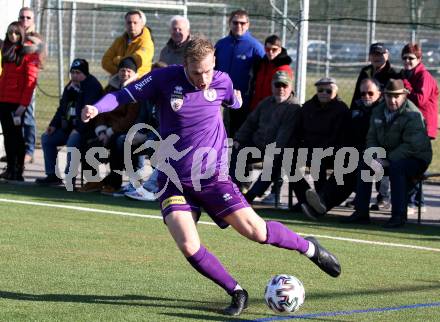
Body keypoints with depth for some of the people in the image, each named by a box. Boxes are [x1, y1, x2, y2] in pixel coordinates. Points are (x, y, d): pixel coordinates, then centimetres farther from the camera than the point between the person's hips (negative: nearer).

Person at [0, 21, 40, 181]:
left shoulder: (28, 53, -7)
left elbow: (31, 80, -12)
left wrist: (24, 103, -18)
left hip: (17, 102, -7)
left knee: (16, 135, -5)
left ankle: (18, 171, -1)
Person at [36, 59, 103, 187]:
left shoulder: (93, 86, -13)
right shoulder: (70, 86, 15)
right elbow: (62, 108, 21)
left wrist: (78, 129, -29)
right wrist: (53, 125, 6)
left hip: (85, 128, -10)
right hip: (69, 126, 10)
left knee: (72, 140, -36)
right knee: (46, 138, 5)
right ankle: (52, 175, 6)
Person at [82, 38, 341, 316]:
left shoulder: (222, 82, -6)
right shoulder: (166, 79, -10)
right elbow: (125, 95, -7)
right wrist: (96, 108, -21)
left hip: (213, 177, 0)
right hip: (174, 181, 0)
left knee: (256, 231, -7)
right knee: (189, 247, -17)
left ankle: (309, 248, 20)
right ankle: (237, 293, 1)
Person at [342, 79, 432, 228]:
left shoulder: (412, 115, -18)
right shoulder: (378, 111, 7)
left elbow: (412, 146, -25)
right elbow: (371, 138, 10)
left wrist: (387, 160, -25)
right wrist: (376, 157, -10)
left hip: (416, 158, -7)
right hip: (388, 157, 7)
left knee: (397, 167, -35)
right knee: (364, 165, -9)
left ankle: (399, 216, -32)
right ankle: (361, 213, -5)